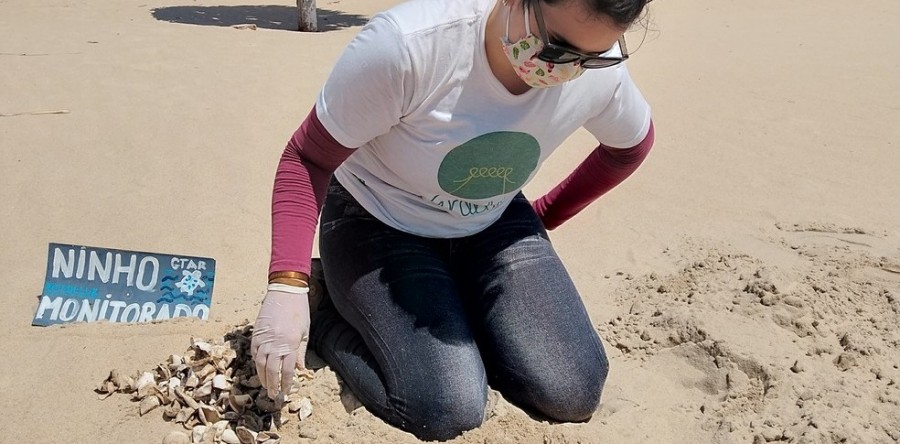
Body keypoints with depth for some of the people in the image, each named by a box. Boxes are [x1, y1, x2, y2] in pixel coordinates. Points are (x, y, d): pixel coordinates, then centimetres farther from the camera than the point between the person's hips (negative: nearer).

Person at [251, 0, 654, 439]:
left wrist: (545, 214, 8)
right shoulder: (406, 45, -33)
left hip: (491, 226, 4)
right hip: (377, 225, -4)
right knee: (449, 411, -21)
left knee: (574, 395, -9)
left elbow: (631, 145, 6)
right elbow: (307, 159, -22)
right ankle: (330, 312, 5)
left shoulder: (599, 72, -19)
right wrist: (288, 286, -31)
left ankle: (460, 305, 15)